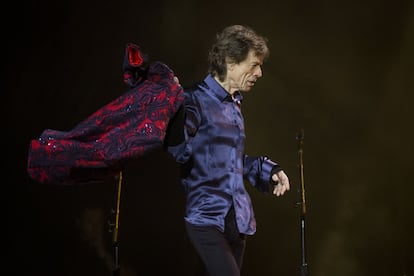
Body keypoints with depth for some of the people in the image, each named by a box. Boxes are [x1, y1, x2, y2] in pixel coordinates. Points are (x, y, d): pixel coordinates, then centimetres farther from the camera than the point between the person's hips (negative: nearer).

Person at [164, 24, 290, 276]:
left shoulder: (235, 105, 17)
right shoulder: (195, 100, -8)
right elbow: (179, 151, -22)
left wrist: (268, 170, 16)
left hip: (238, 218, 9)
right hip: (208, 218, -8)